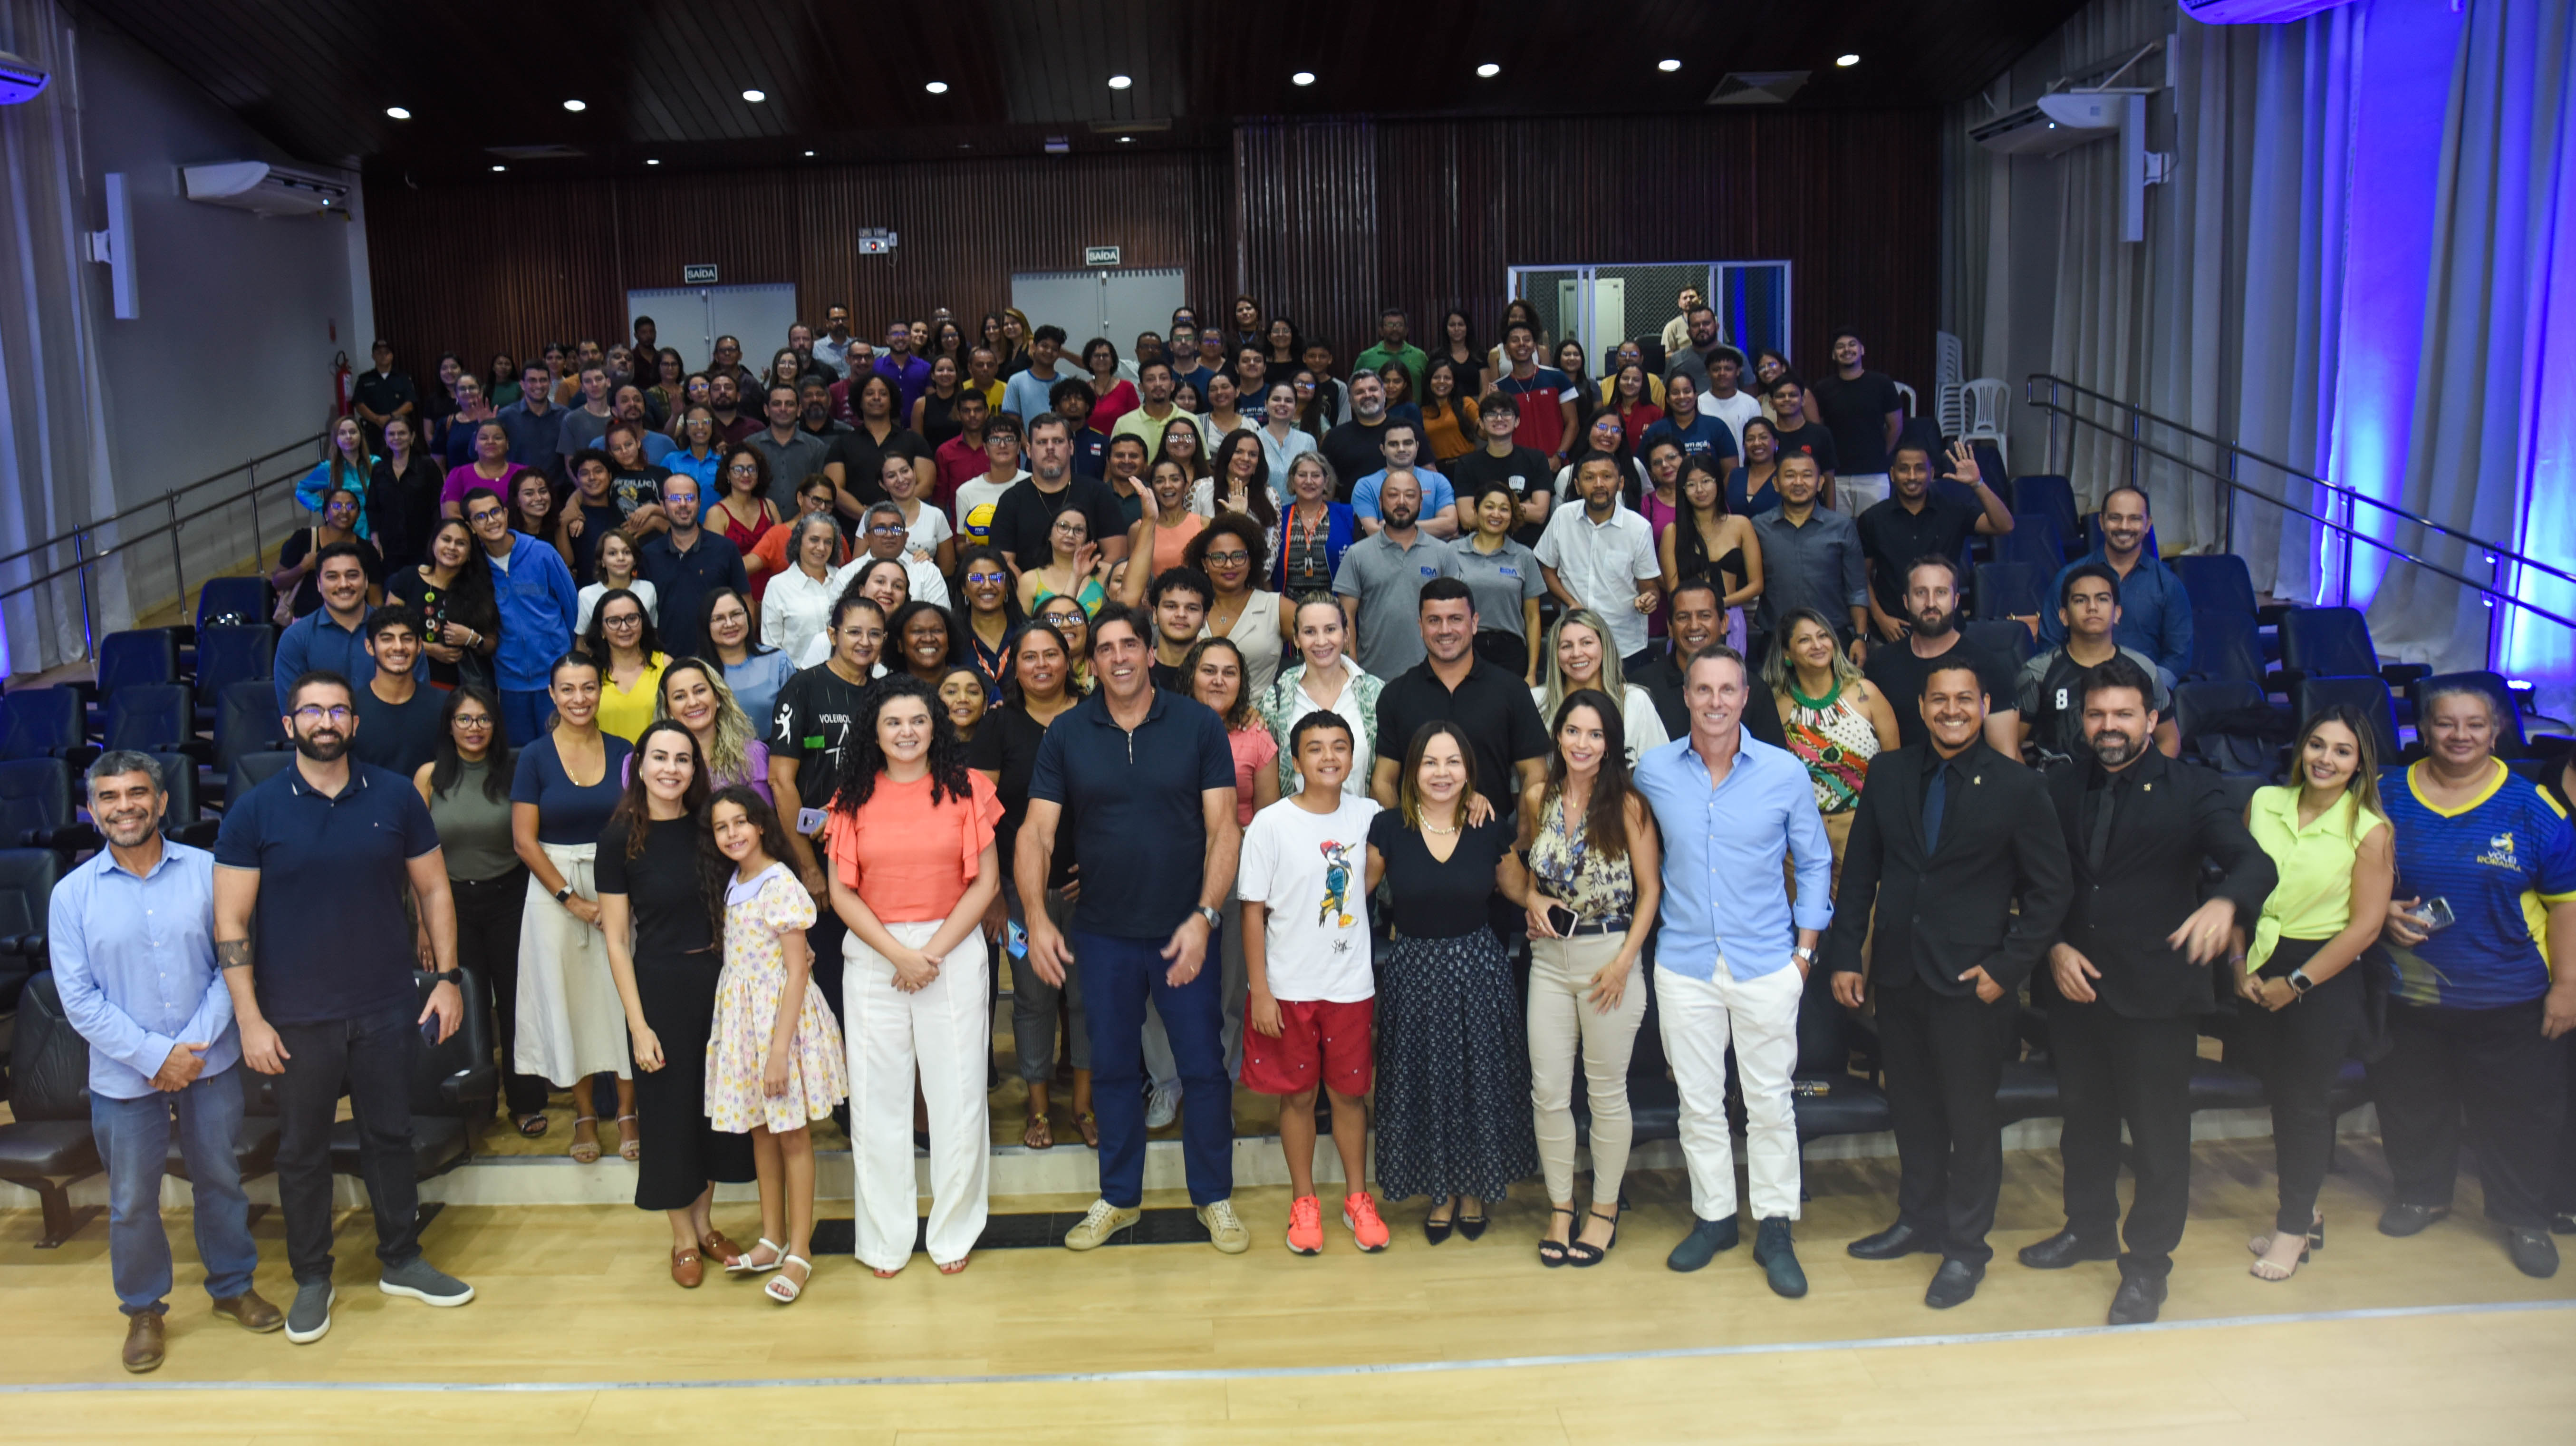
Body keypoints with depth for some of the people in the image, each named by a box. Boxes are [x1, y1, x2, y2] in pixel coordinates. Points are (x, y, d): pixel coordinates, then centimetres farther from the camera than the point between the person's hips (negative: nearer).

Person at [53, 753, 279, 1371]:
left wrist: (194, 1044, -14)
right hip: (124, 1079, 0)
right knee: (132, 1203, 11)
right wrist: (155, 1056, -14)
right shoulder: (72, 894, -6)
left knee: (222, 1182, 15)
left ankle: (233, 1286, 35)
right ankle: (143, 1309, 31)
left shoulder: (206, 871, -5)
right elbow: (79, 1000, -8)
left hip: (211, 1065, 1)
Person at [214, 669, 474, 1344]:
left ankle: (401, 1261, 29)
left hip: (386, 1008, 2)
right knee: (303, 1149, 10)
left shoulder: (395, 798, -1)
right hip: (298, 1017, -1)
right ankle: (311, 1278, 27)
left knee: (390, 1136, 13)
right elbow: (231, 921, -6)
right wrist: (249, 1018, -10)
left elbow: (433, 889, 6)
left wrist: (446, 977, -1)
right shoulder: (254, 811, -6)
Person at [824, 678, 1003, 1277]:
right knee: (876, 1096, 6)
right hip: (872, 957, 1)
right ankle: (885, 1238, 18)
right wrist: (899, 954, -10)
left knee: (957, 1093, 3)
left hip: (954, 952, -1)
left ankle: (953, 1232, 17)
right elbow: (842, 893, 1)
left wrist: (934, 953, -10)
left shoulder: (966, 788, 1)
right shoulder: (853, 798, 4)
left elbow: (987, 882, -3)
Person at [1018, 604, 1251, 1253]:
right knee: (1113, 1069, 13)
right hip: (1103, 933, 2)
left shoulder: (1199, 726, -5)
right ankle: (1118, 1198, 29)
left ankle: (1215, 1198, 22)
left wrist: (1204, 917, -15)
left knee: (1203, 1066, 5)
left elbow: (1223, 828, -6)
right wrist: (1036, 918, -15)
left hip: (1183, 931, -2)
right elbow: (1036, 834, -2)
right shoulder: (1067, 735, 0)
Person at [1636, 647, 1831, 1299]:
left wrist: (1805, 949, 1)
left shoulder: (1785, 772, -4)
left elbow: (1815, 863, 6)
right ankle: (1713, 1216, 25)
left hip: (1767, 963, -1)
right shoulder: (1653, 771, -1)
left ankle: (1775, 1229, 18)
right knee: (1698, 1101, 9)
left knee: (1770, 1101, 4)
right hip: (1685, 963, 1)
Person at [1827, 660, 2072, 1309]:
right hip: (1897, 973, 3)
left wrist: (2007, 968, -9)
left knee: (1971, 1116, 6)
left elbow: (2051, 888, -2)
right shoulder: (1888, 772, 4)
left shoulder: (2019, 788, -5)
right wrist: (1845, 954, 3)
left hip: (1972, 981, -3)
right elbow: (1859, 869, 7)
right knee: (1911, 1108, 15)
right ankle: (1919, 1220, 33)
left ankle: (1966, 1247, 21)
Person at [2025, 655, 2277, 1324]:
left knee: (2159, 1135, 5)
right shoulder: (2061, 790, 6)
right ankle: (2089, 1227, 39)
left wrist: (2225, 900, -39)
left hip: (2158, 993, -4)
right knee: (2084, 1119, 19)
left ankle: (2147, 1264, 21)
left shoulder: (2192, 790, -5)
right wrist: (2055, 948, -6)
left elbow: (2254, 861, -17)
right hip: (2075, 986, 4)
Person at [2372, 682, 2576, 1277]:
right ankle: (2420, 1195, 37)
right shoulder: (2386, 796, -2)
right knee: (2411, 1104, 15)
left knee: (2516, 1114, 9)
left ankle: (2523, 1218, 29)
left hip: (2509, 1002, -2)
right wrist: (2383, 913, -11)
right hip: (2408, 995, 2)